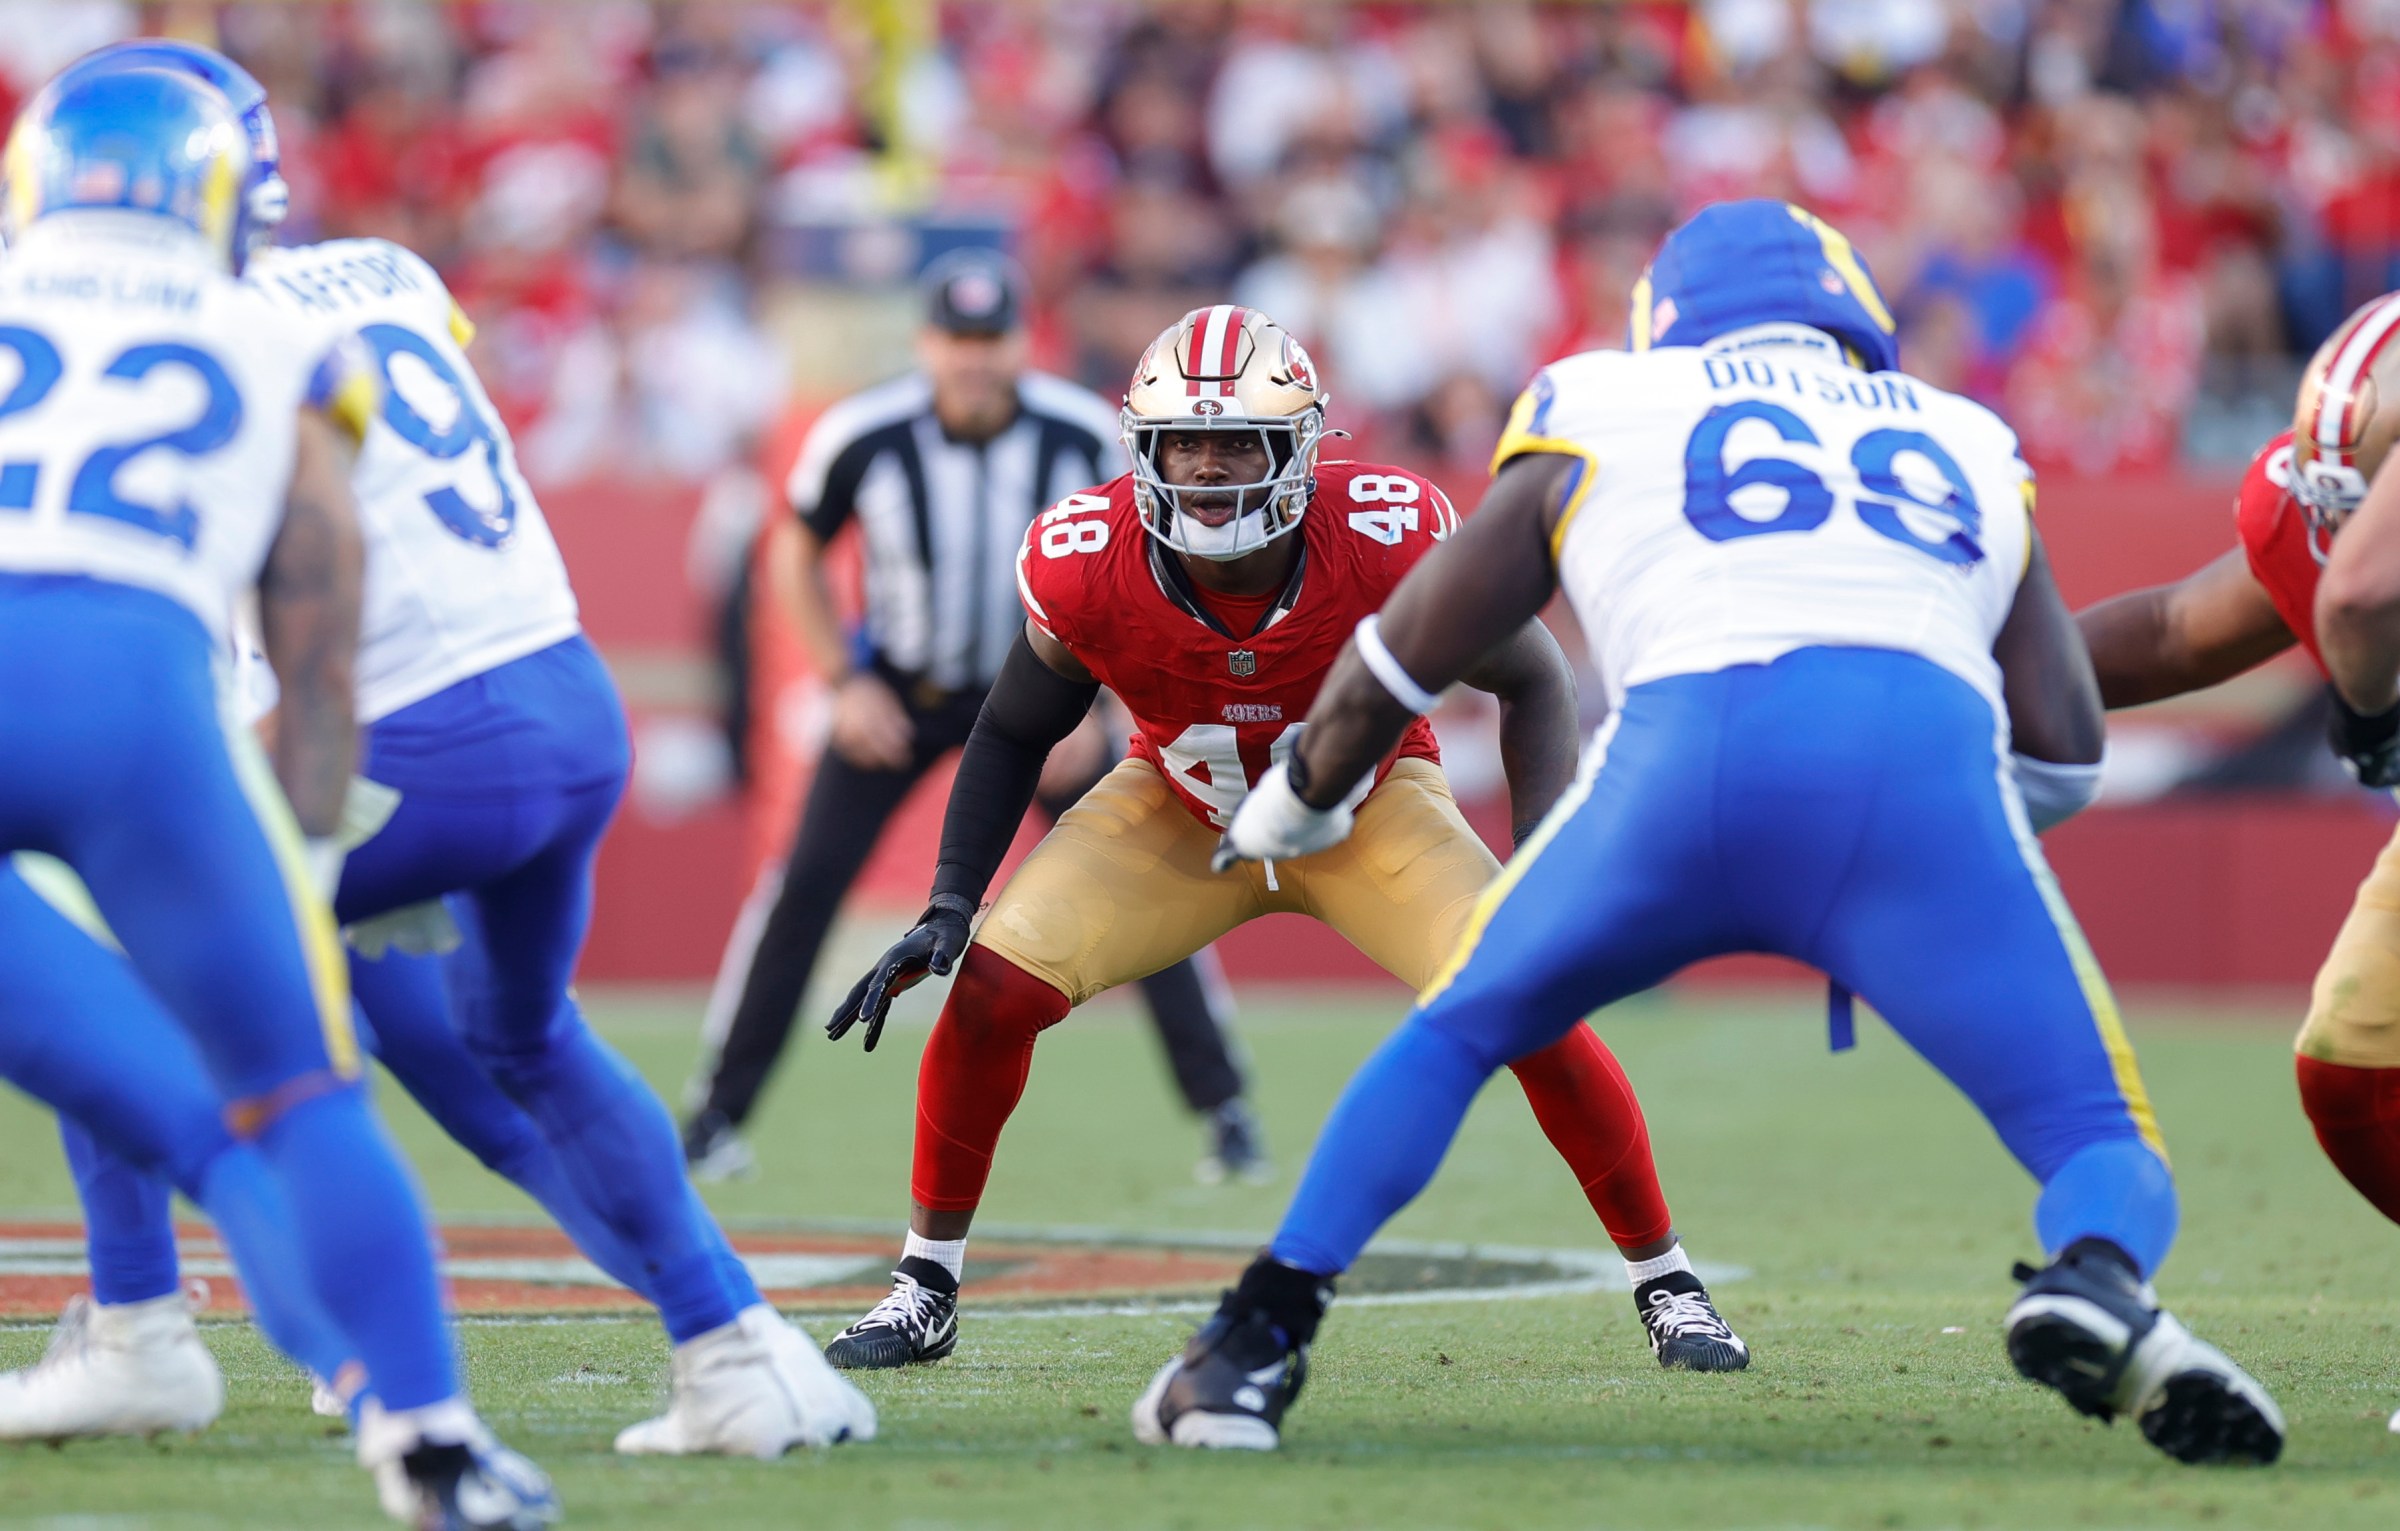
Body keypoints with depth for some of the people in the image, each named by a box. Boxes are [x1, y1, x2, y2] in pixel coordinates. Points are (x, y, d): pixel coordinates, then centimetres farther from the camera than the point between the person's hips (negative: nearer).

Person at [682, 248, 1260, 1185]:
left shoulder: (1083, 437, -20)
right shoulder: (862, 438, -22)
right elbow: (803, 553, -3)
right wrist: (845, 681, -11)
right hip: (901, 689, 0)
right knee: (807, 883, -9)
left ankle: (1224, 1108, 4)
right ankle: (719, 1113, 3)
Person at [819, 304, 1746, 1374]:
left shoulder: (1390, 540, -33)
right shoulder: (1084, 567, -28)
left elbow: (1531, 683, -16)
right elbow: (1014, 735, -7)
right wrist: (949, 906, -17)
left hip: (1372, 808, -1)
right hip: (1176, 812, 1)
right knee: (995, 988, -18)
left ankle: (1667, 1286, 2)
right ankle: (925, 1288, 3)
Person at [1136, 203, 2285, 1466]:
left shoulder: (1596, 425, 30)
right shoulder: (1967, 449, 34)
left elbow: (1381, 683, 34)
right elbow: (2064, 759, 27)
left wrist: (1295, 807, 55)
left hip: (1689, 758, 0)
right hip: (1926, 767, 0)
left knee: (1455, 1036, 25)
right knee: (2102, 1144, 8)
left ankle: (1250, 1353, 14)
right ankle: (2097, 1288, -27)